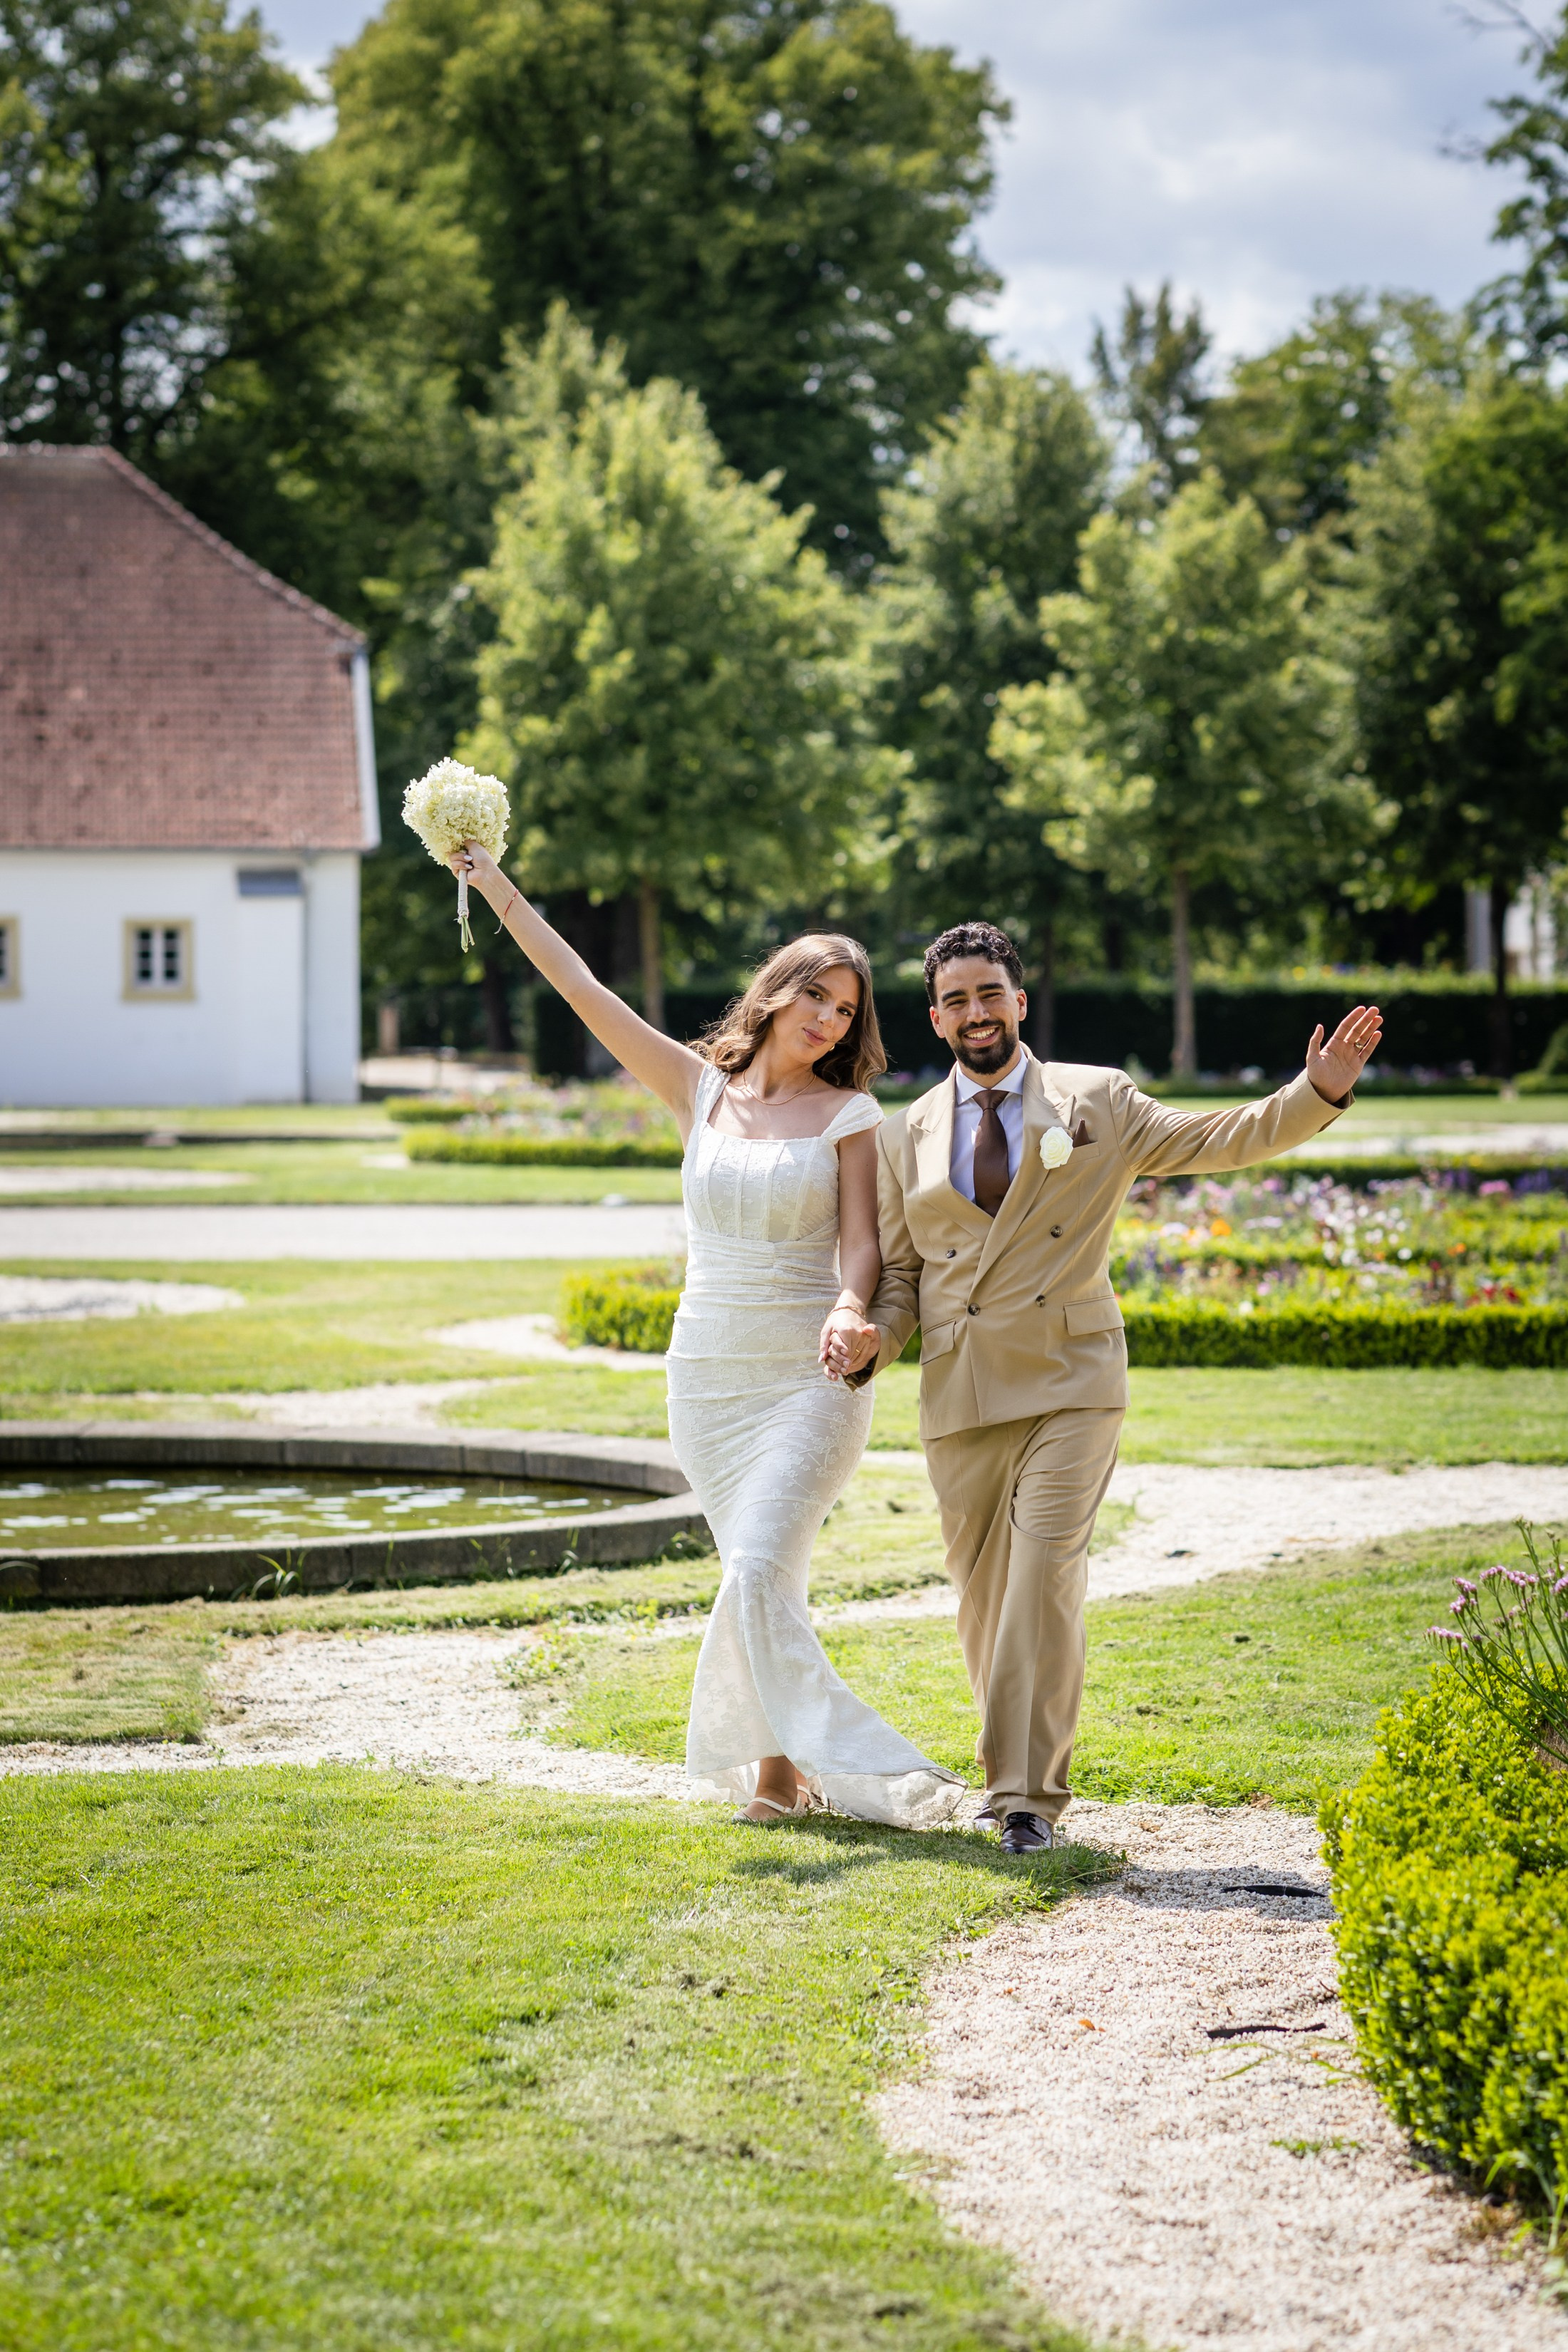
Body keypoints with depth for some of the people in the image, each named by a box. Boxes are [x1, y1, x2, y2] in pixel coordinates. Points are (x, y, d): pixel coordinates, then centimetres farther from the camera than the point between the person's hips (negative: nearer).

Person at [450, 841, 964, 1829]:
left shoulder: (850, 1113, -1)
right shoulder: (701, 1089, 6)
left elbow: (860, 1241, -5)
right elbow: (586, 990, 6)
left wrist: (849, 1306, -27)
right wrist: (499, 890, 4)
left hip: (809, 1377, -3)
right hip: (707, 1372, 4)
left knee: (760, 1571, -16)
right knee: (764, 1575, 4)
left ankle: (767, 1758, -5)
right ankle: (835, 1766, 10)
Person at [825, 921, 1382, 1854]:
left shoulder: (1098, 1103, 6)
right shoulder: (907, 1138, 11)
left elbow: (1221, 1141, 4)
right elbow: (900, 1270, 14)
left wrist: (1321, 1092, -9)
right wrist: (873, 1338, -6)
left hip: (1069, 1388, -3)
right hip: (960, 1397, 3)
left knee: (1045, 1583, -14)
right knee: (983, 1594, 9)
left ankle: (1030, 1794, -10)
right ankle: (1009, 1770, 26)